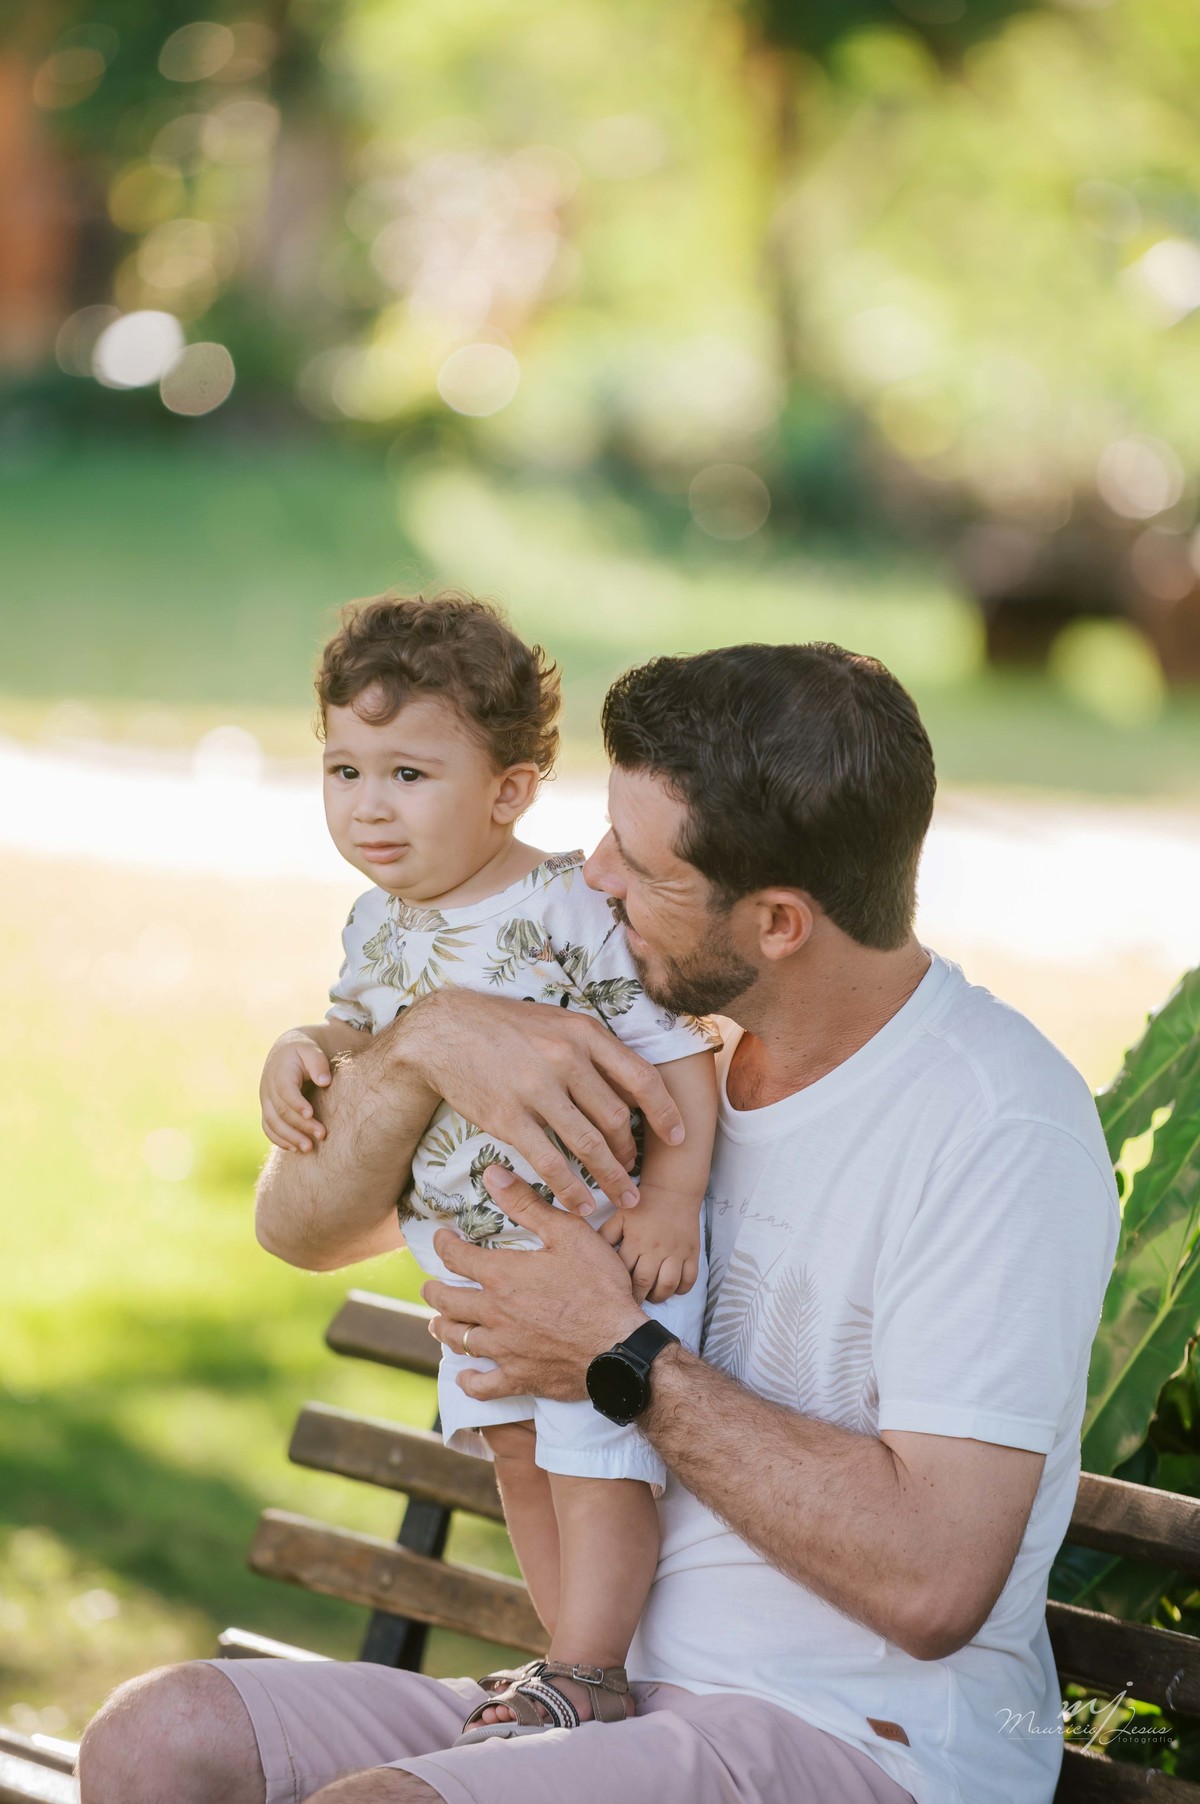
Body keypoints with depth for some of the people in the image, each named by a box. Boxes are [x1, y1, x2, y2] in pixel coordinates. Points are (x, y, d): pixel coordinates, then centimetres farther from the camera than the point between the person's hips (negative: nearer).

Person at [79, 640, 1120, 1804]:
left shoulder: (998, 1130, -15)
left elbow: (932, 1584, -22)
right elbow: (301, 1225, 10)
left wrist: (626, 1360, -14)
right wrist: (427, 1039, -11)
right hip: (635, 1701, 7)